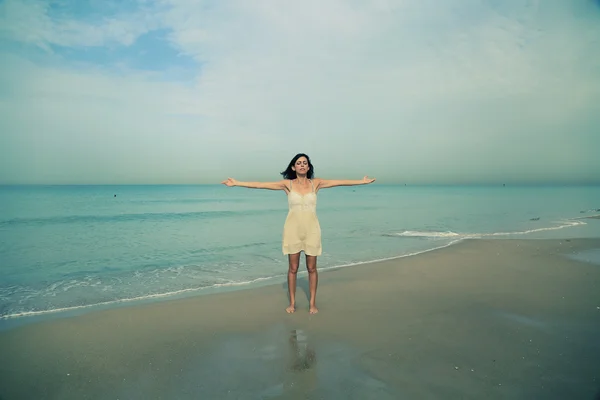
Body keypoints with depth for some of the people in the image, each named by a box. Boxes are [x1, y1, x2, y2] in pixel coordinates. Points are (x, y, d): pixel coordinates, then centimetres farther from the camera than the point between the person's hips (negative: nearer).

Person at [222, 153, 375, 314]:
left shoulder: (316, 183, 2)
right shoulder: (287, 184, -1)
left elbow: (339, 182, 1)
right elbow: (260, 185, -5)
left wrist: (362, 181, 0)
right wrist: (236, 183, -9)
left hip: (311, 230, 1)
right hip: (293, 229, -1)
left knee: (312, 268, 7)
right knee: (293, 268, 6)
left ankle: (312, 303, 20)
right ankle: (292, 302, 21)